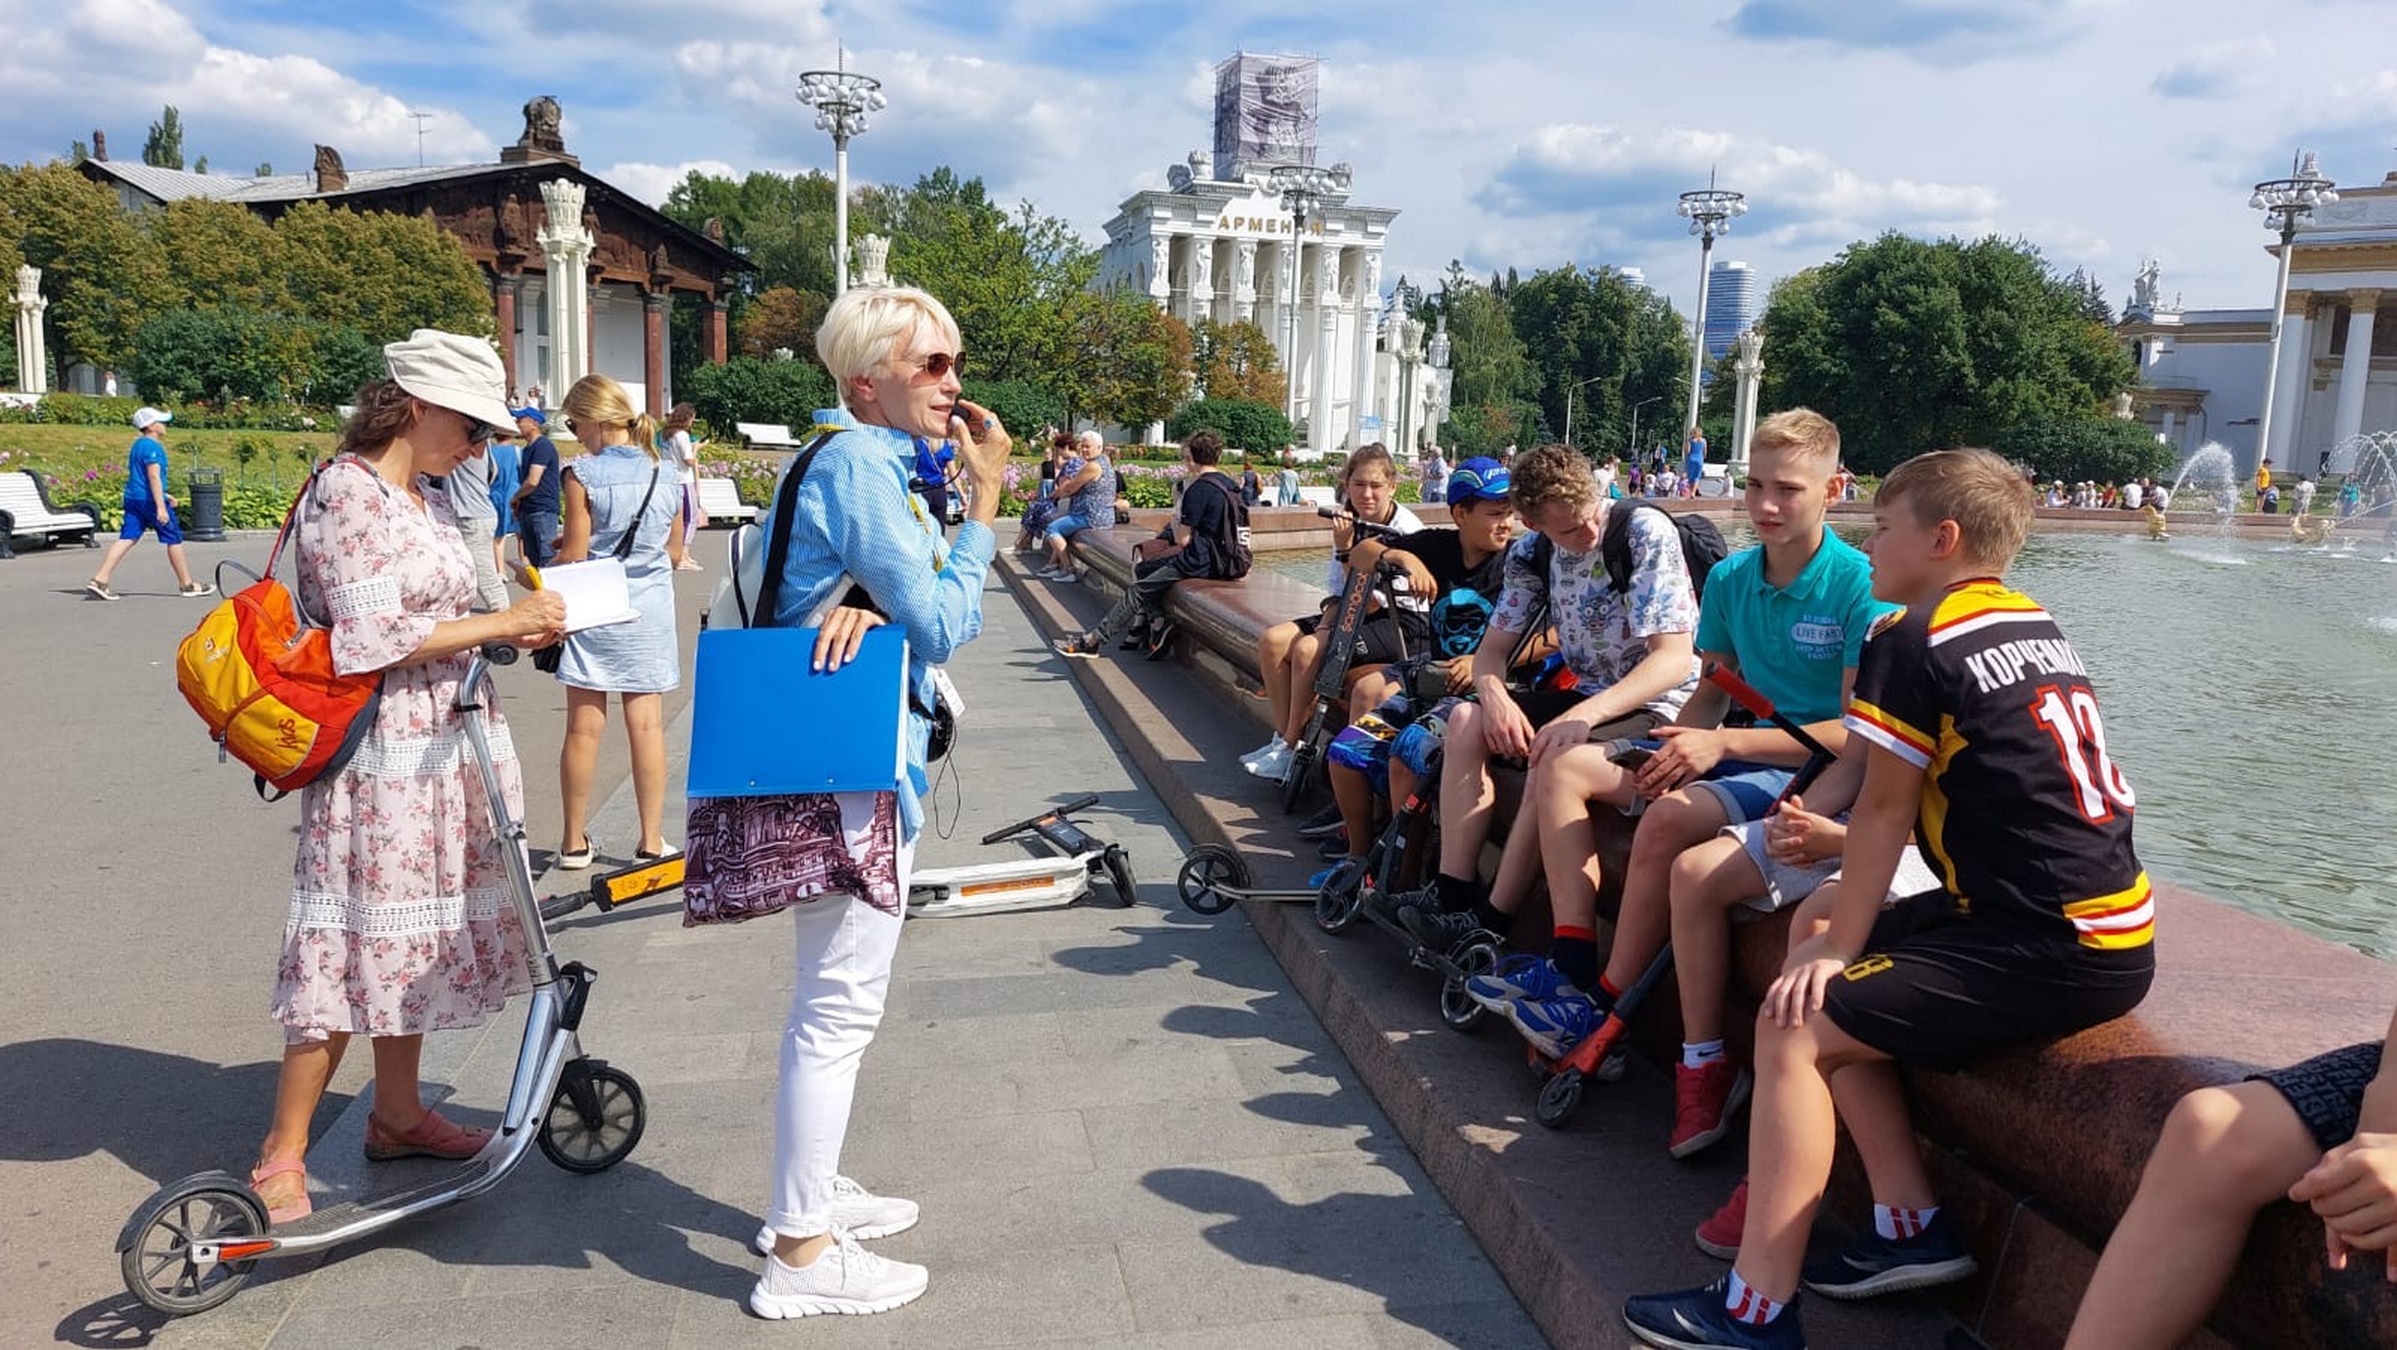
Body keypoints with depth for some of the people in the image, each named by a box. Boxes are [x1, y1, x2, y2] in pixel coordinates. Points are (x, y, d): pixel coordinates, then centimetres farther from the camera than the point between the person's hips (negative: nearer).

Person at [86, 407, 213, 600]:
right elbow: (154, 476, -21)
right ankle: (187, 585, 11)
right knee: (174, 539, 3)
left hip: (132, 497, 9)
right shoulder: (153, 447, -13)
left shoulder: (137, 445, 18)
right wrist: (161, 506, -25)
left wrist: (163, 496, 30)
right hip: (149, 499, -9)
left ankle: (99, 580, -8)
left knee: (127, 539, 3)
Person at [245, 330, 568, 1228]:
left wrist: (517, 625, 2)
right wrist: (504, 623, -15)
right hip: (384, 753, -9)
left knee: (419, 933, 14)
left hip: (446, 747, 9)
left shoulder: (428, 496, 13)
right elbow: (375, 641, -20)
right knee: (355, 940, -4)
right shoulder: (348, 492, -13)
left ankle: (397, 1114, 27)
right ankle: (281, 1155, 7)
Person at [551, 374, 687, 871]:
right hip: (649, 612, 3)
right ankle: (651, 840, 11)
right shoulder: (668, 475, 1)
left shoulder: (583, 476, -11)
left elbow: (572, 556, -10)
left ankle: (575, 841, 14)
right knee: (647, 725, 6)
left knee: (584, 727, 5)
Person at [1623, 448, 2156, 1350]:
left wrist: (1837, 948, -1)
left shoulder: (1912, 639, -11)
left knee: (1794, 1027, -10)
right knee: (1837, 989, 18)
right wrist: (1838, 842, 21)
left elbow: (1884, 808, -8)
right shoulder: (2037, 627, 15)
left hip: (2049, 949, -10)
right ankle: (1911, 1226, 16)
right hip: (2112, 929, 10)